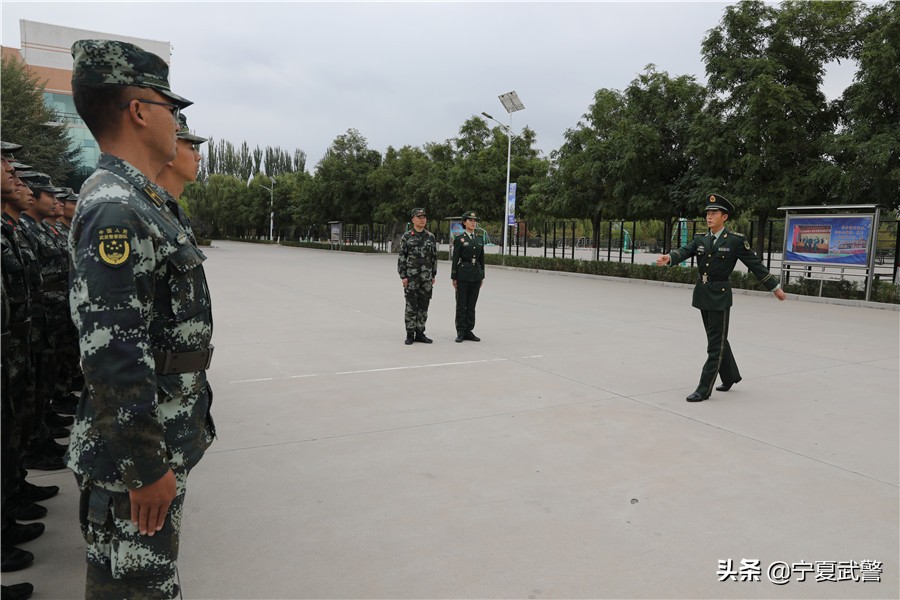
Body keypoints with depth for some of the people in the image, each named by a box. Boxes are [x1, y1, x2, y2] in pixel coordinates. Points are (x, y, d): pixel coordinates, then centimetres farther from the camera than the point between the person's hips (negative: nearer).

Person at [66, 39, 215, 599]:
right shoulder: (114, 209, -21)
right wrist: (145, 469, -21)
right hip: (138, 450, -9)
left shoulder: (141, 201, 11)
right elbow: (113, 354, -26)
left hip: (166, 443, 9)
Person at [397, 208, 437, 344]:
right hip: (411, 276, -3)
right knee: (411, 306, -1)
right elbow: (401, 257, -3)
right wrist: (403, 276, -9)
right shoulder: (406, 237, -2)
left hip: (426, 277, 3)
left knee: (424, 305, 7)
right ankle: (410, 335, 7)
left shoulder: (431, 237, 7)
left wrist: (433, 275, 7)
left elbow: (434, 257, 11)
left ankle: (420, 333, 16)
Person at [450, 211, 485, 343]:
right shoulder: (459, 239, -3)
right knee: (461, 304, 2)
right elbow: (455, 259, -4)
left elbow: (481, 258, 14)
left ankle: (469, 331, 15)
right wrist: (454, 277, -7)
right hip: (463, 274, -4)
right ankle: (460, 332, 8)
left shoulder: (479, 239, 12)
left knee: (471, 305, 8)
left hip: (476, 275, 5)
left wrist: (482, 276, 11)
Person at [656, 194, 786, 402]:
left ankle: (704, 389, 0)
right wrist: (668, 258, -31)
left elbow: (755, 264, -2)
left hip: (720, 296, -6)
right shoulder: (700, 239, 8)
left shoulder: (736, 240, -6)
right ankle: (730, 376, 37)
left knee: (716, 343, -2)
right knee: (717, 339, 18)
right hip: (702, 295, 6)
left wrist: (775, 287, 2)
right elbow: (684, 252, -9)